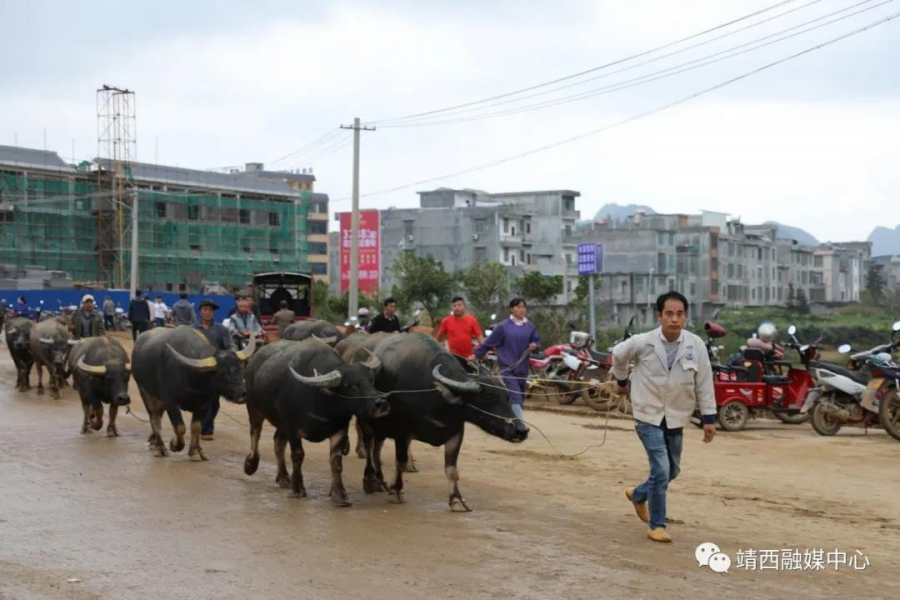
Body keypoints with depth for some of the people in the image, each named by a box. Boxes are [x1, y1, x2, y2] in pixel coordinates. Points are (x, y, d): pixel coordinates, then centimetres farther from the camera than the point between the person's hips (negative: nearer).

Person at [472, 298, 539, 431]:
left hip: (522, 367, 5)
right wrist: (476, 355, 6)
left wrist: (535, 346, -12)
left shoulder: (530, 326, 5)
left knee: (520, 397, 12)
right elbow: (489, 342, 2)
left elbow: (537, 342, 12)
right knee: (515, 396, -14)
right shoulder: (503, 326, -5)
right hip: (507, 366, -5)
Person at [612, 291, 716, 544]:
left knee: (672, 471, 17)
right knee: (661, 470, -12)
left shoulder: (696, 345, -11)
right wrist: (622, 381, 19)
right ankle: (657, 525, 4)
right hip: (649, 416, -4)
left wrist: (709, 418, -3)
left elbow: (704, 383, -4)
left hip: (676, 419, 4)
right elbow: (618, 355, 5)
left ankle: (638, 494, 45)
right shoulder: (642, 343, -16)